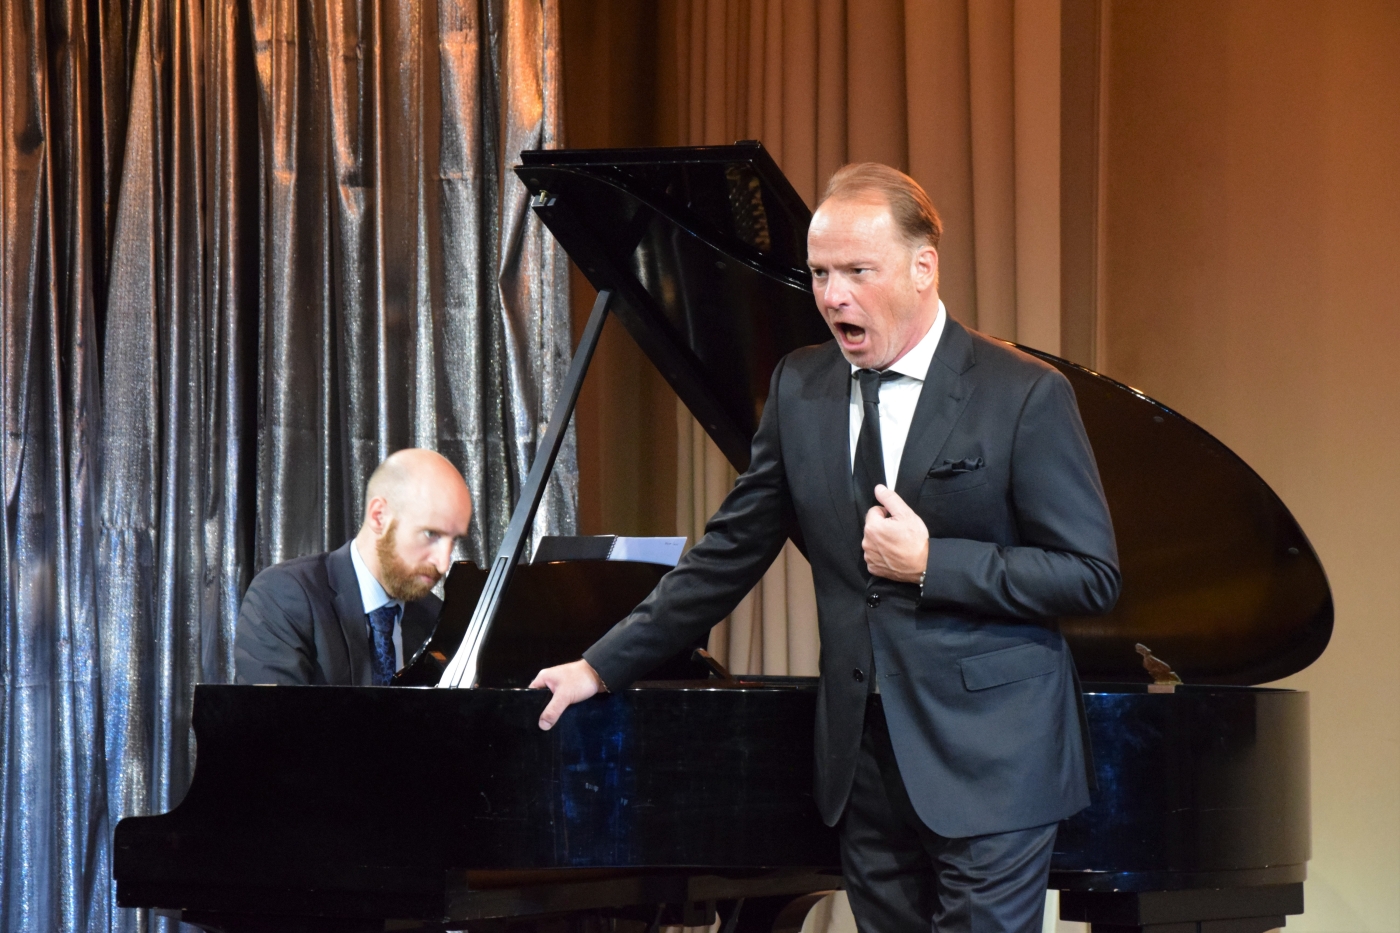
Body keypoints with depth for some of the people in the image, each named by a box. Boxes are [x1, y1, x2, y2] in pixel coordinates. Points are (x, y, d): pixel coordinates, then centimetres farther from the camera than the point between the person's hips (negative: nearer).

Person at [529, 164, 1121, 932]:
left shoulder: (1025, 397, -7)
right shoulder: (799, 388, 8)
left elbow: (1091, 577, -8)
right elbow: (732, 550, 16)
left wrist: (932, 564, -16)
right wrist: (604, 666, 14)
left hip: (988, 762, -5)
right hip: (863, 754, 5)